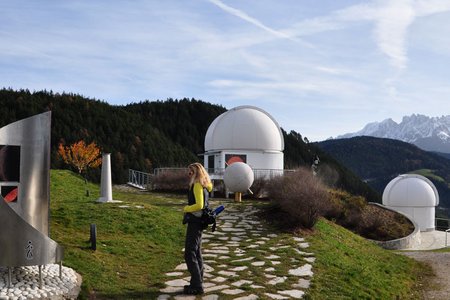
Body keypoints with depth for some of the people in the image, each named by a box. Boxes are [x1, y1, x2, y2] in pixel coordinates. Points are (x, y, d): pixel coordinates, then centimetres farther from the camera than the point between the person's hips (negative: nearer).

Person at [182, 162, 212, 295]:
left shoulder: (197, 185, -15)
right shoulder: (203, 185, 14)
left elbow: (199, 205, -23)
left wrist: (186, 209, -9)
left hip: (195, 221, -10)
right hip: (198, 221, 10)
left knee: (189, 254, -5)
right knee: (196, 253, 16)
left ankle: (197, 286, -2)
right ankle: (198, 283, 24)